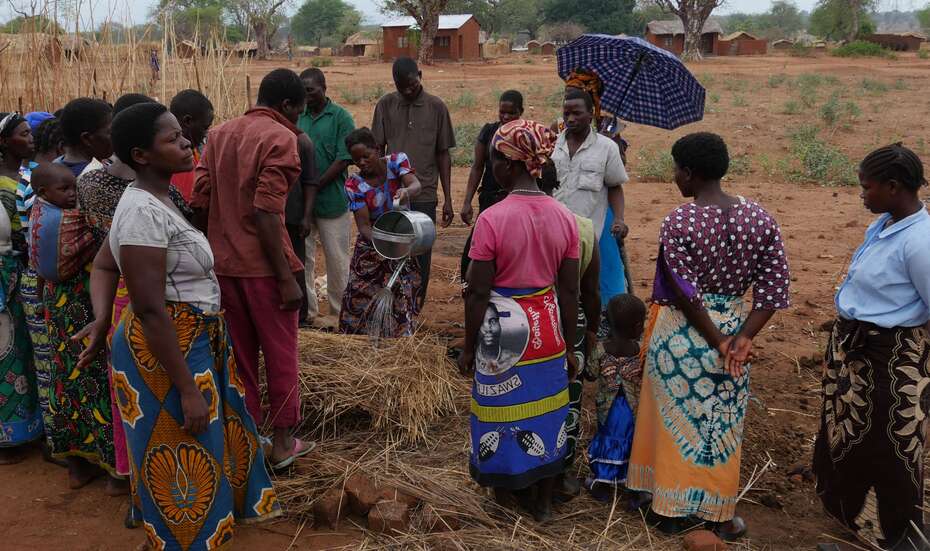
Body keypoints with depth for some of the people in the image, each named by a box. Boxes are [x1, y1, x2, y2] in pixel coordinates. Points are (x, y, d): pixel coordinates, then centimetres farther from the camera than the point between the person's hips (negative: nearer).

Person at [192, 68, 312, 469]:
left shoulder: (219, 135, 10)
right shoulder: (280, 138, -11)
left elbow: (198, 202, 6)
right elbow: (265, 213, -19)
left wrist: (216, 249, 16)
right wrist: (286, 277, -18)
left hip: (223, 262, 6)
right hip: (262, 264, -6)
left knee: (240, 352, 17)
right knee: (280, 353, 8)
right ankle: (283, 441, 18)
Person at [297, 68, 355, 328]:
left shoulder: (341, 117, -5)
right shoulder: (298, 117, 8)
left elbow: (344, 160, -11)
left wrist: (315, 187, -15)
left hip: (332, 200, -4)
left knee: (337, 259, 5)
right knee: (303, 257, 9)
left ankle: (337, 313, 18)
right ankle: (308, 310, 21)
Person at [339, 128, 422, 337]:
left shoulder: (396, 161, -8)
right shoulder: (354, 185, -11)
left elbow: (416, 184, -26)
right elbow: (363, 225, -17)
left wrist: (407, 191, -50)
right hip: (372, 246, 0)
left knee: (403, 297, 0)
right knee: (361, 297, -1)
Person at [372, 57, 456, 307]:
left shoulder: (436, 107, 3)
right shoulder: (385, 105, 5)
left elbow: (443, 154, 6)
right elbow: (377, 150, 10)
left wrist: (448, 199, 3)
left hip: (424, 195, -1)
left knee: (420, 258, 1)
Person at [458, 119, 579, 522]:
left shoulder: (491, 220, -19)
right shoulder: (565, 218, -4)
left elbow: (478, 293, -15)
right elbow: (570, 292, 0)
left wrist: (469, 348, -3)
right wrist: (569, 346, 10)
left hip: (503, 334, -4)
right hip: (547, 332, 5)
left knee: (503, 418, 13)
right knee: (546, 416, 18)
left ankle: (505, 501, 30)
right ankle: (542, 502, 34)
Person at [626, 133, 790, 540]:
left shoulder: (678, 222, -17)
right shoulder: (760, 217, -3)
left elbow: (686, 294, -18)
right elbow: (774, 285, -6)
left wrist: (716, 341, -9)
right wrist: (743, 337, -8)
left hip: (681, 332, -3)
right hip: (733, 325, 4)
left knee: (677, 418, 13)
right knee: (722, 424, 17)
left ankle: (672, 509, 26)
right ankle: (719, 513, 28)